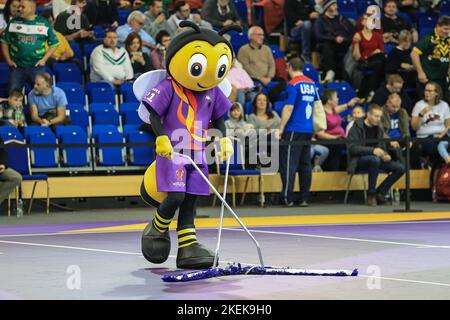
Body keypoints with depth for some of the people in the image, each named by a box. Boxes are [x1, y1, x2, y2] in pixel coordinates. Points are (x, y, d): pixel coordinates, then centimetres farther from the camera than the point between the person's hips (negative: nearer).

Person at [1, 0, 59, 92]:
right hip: (17, 66, 1)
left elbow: (54, 44, 8)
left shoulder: (44, 23, 2)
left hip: (36, 66, -1)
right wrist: (8, 60, 3)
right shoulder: (14, 22, 5)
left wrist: (44, 59, -2)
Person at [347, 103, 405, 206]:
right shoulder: (357, 127, -8)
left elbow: (382, 147, 20)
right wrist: (372, 150, -31)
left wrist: (385, 155, -6)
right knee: (375, 159, -40)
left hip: (375, 159, 7)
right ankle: (371, 194, -25)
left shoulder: (379, 129, 13)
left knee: (400, 168, -13)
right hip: (359, 161, -7)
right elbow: (352, 148, -18)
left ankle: (380, 193, -4)